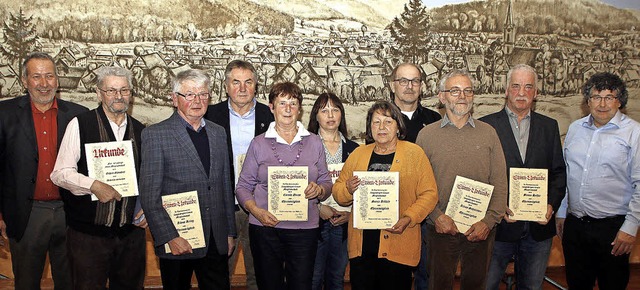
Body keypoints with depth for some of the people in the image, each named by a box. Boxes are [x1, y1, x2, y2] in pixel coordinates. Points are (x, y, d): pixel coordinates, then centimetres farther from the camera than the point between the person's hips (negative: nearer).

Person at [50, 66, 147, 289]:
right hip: (88, 234, -4)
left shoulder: (140, 130, 8)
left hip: (132, 231, 4)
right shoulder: (80, 124, -5)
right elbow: (60, 173, -8)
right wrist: (93, 185, -23)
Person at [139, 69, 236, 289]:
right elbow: (149, 195, -9)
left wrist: (230, 232, 12)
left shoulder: (218, 133, 11)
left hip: (216, 241, 4)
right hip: (177, 241, -4)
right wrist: (170, 237, -15)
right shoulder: (156, 134, -5)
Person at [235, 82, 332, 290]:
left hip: (305, 228, 1)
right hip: (265, 228, 0)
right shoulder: (259, 143, 4)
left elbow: (327, 183, 13)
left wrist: (319, 190, -10)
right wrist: (256, 211, -12)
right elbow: (243, 187, 5)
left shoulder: (314, 142, 8)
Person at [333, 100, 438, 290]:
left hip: (398, 244, -3)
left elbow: (429, 193, -3)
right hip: (361, 246, 3)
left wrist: (409, 218, -16)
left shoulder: (414, 153, 2)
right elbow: (337, 191, 13)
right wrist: (348, 189, -9)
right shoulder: (358, 154, 11)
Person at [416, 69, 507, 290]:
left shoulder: (488, 133, 4)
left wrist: (489, 221, -7)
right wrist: (437, 216, -12)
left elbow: (500, 183, 2)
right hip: (441, 228, -1)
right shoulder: (427, 135, 1)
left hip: (481, 231, 1)